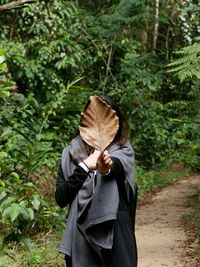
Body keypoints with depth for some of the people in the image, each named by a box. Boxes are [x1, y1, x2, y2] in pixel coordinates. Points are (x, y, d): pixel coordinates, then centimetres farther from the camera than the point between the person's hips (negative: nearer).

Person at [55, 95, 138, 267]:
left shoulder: (123, 151, 1)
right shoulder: (71, 153, 5)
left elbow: (117, 165, -23)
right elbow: (61, 199, 0)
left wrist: (108, 166, -45)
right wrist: (84, 167, -10)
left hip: (116, 233, -1)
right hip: (81, 235, 1)